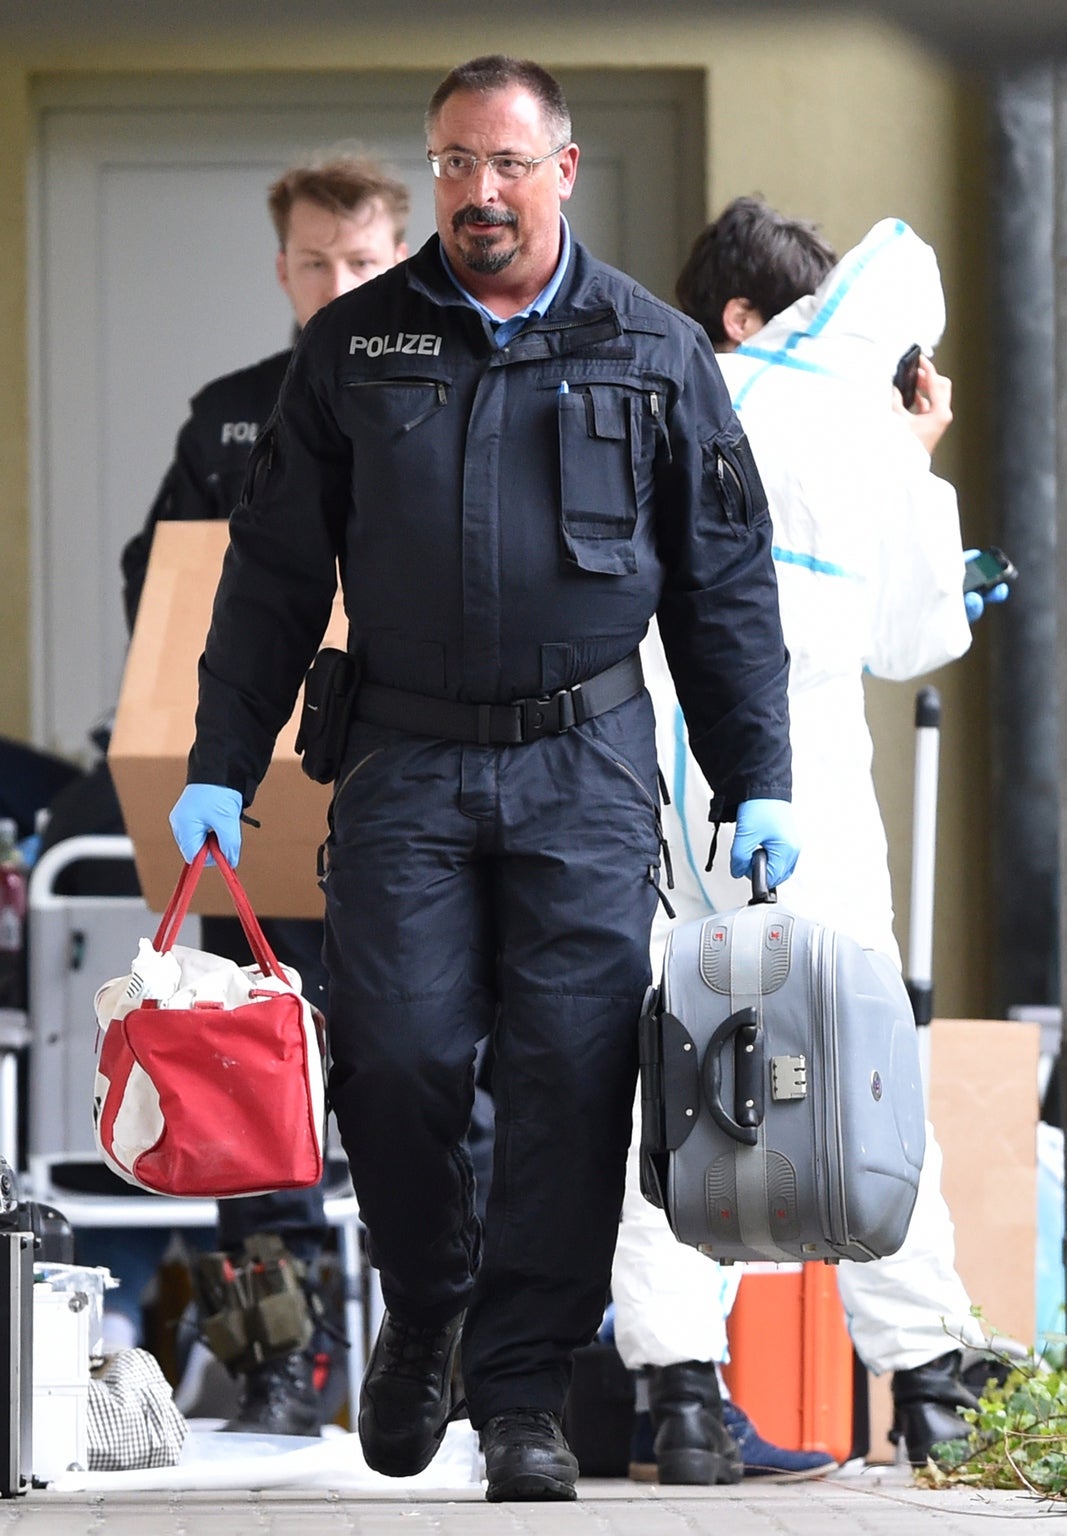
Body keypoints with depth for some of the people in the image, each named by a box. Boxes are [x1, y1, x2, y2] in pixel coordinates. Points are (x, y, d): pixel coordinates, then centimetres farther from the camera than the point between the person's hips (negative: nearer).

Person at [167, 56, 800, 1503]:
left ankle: (523, 1386, 4)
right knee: (397, 1056, -6)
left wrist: (757, 785, 6)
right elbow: (274, 569, 10)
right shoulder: (353, 348, 7)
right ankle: (422, 1314, 21)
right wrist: (219, 770, 4)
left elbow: (726, 581, 10)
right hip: (406, 760, 0)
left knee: (573, 1069, -6)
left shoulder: (655, 352, 6)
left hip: (588, 769, 0)